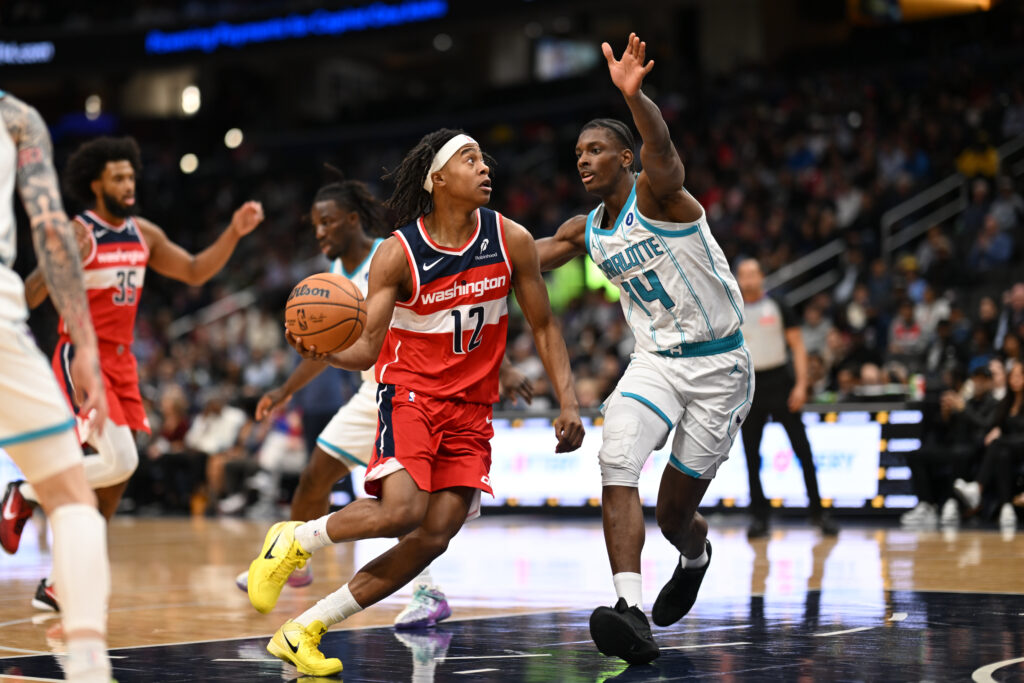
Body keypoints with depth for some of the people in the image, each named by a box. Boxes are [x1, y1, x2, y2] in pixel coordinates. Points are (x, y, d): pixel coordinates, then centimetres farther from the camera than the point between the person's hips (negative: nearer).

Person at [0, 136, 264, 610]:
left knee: (117, 477, 4)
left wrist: (234, 233, 4)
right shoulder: (75, 233, -12)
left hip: (121, 362, 7)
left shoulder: (144, 234, 9)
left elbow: (196, 271, 15)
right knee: (120, 460, -21)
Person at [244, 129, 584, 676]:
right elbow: (366, 350, -12)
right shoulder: (397, 254, -11)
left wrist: (568, 402, -3)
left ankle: (304, 629, 2)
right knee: (402, 510, -28)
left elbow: (543, 327, 6)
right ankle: (293, 541, 0)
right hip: (409, 392, -4)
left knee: (433, 539, -8)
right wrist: (321, 352, -33)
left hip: (471, 408, 4)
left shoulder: (511, 240, -3)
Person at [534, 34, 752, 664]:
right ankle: (632, 613, -33)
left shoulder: (656, 193, -14)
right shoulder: (586, 232, 7)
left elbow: (661, 147, -37)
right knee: (617, 464, -24)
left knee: (675, 515, 4)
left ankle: (696, 555, 44)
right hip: (655, 363, 5)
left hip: (717, 367, -5)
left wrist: (633, 94, -57)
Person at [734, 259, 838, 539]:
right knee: (752, 455, 2)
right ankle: (759, 517, 8)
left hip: (780, 382, -1)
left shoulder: (778, 308, 2)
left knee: (802, 449, -4)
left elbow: (798, 347, 1)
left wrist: (801, 385, -9)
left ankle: (818, 510, 3)